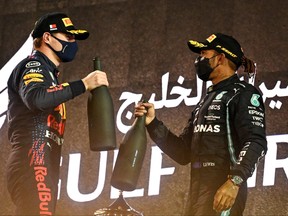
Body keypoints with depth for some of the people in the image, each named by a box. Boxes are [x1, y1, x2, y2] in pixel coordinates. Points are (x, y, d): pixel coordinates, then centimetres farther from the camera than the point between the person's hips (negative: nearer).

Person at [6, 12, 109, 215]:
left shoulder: (48, 72, 29)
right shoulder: (33, 65, -1)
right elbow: (35, 98, -24)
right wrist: (84, 84, -22)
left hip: (45, 169, 10)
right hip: (33, 166, -10)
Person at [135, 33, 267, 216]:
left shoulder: (243, 94, -1)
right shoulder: (206, 101, 25)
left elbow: (256, 143, -16)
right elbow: (183, 153, 21)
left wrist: (235, 181, -29)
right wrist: (153, 124, 9)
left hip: (223, 190, -9)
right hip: (198, 191, 9)